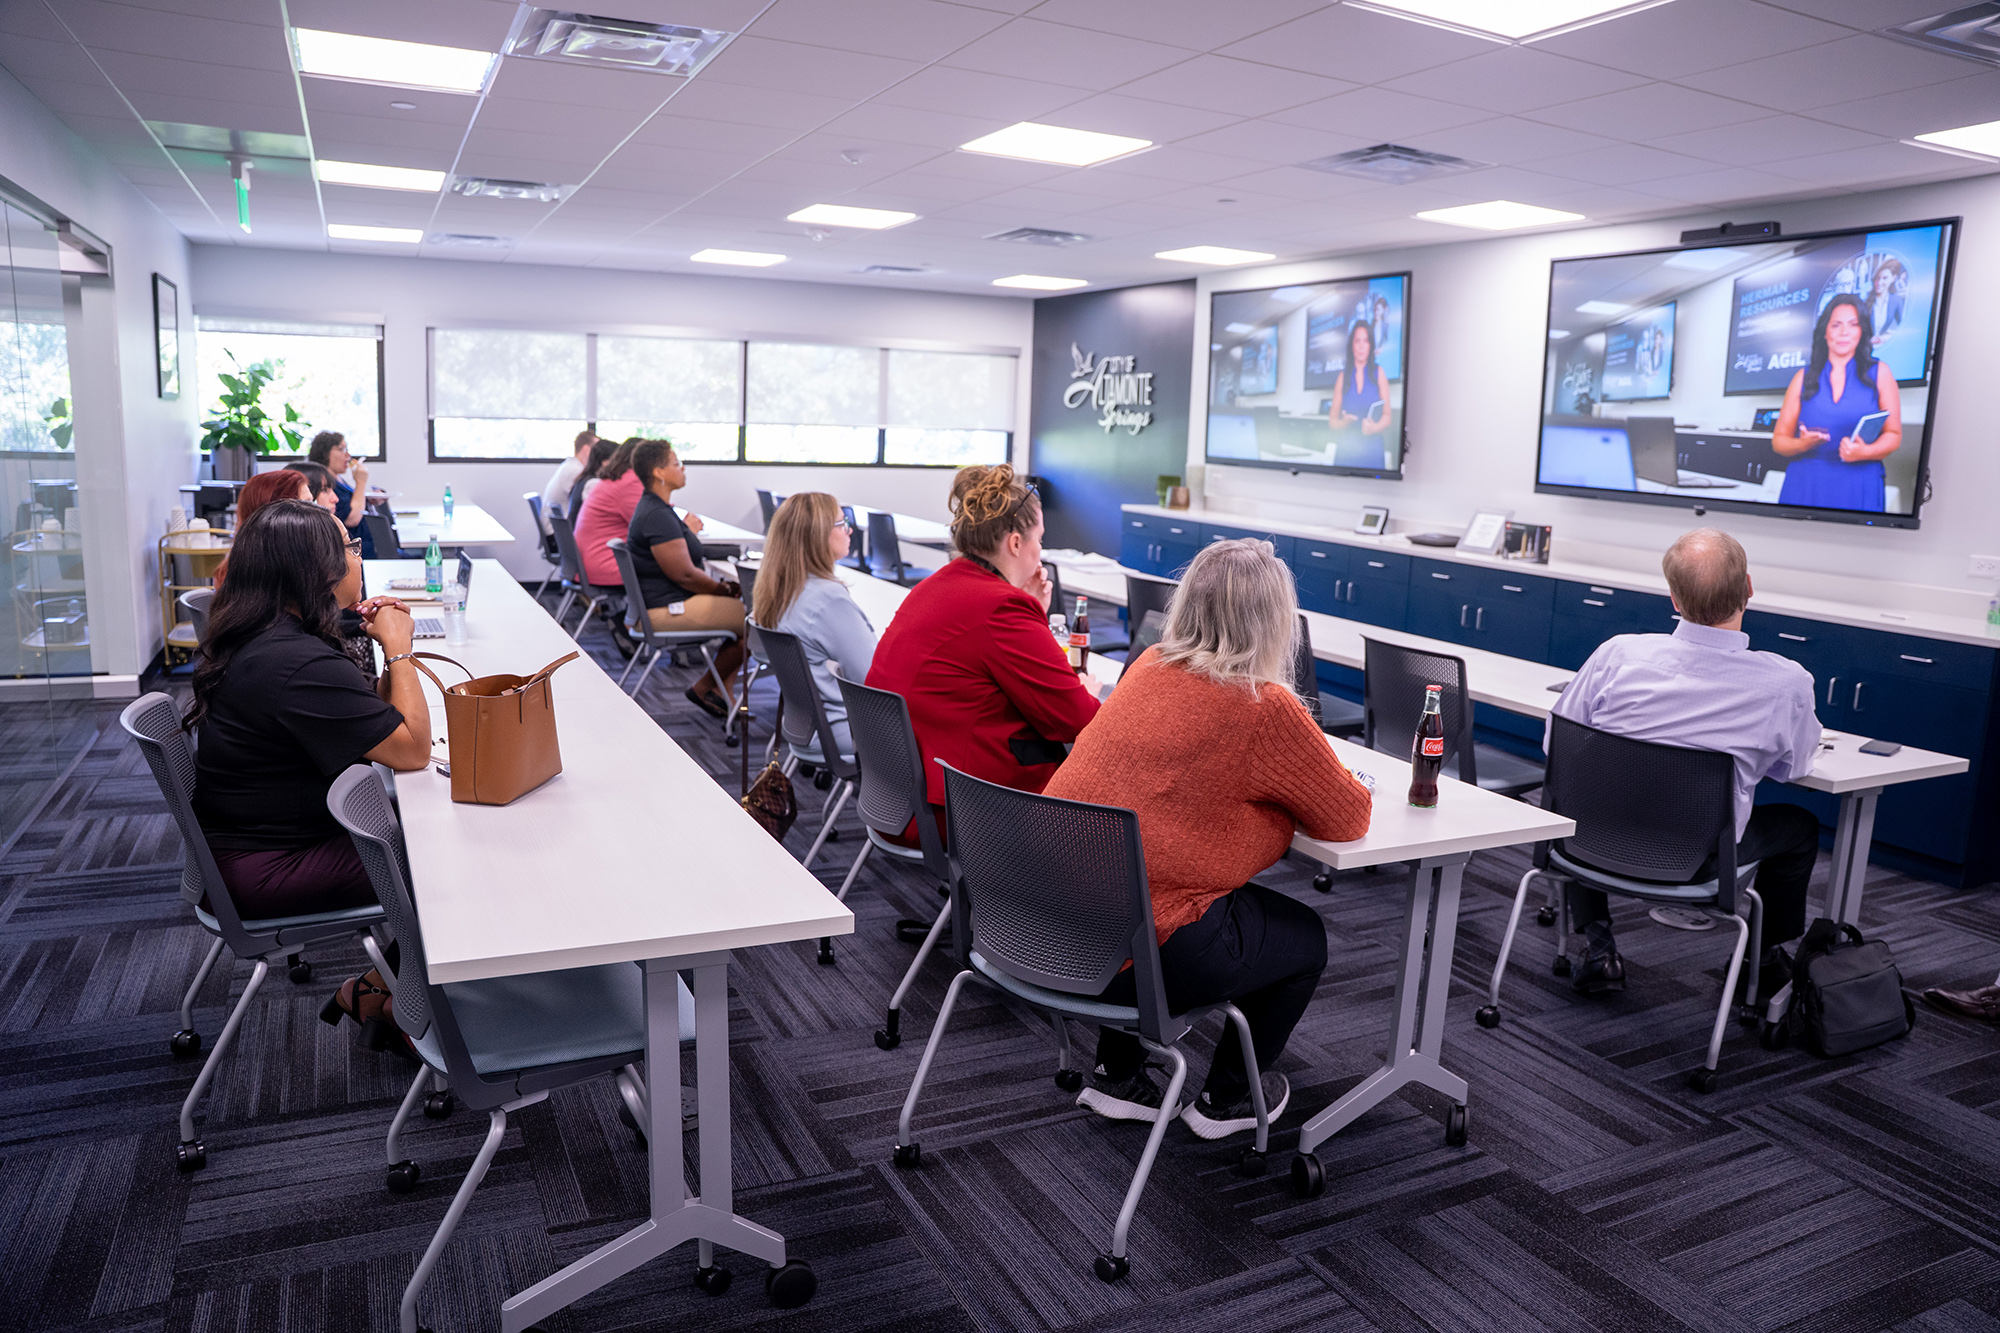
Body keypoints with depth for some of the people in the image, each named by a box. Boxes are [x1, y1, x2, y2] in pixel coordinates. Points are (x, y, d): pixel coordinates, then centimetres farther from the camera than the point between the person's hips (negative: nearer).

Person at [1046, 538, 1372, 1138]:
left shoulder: (1150, 666, 5)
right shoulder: (1267, 708, -15)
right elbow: (1348, 819, -3)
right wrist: (1343, 781, 18)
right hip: (1139, 952, -7)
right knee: (1305, 938, 19)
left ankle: (1116, 1076, 35)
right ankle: (1226, 1100, 33)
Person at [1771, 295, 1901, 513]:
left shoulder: (1879, 373, 8)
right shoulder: (1805, 377, 9)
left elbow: (1894, 435, 5)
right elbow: (1779, 439, 8)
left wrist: (1864, 452, -15)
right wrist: (1801, 444, -14)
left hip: (1858, 487, 0)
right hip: (1805, 486, 1)